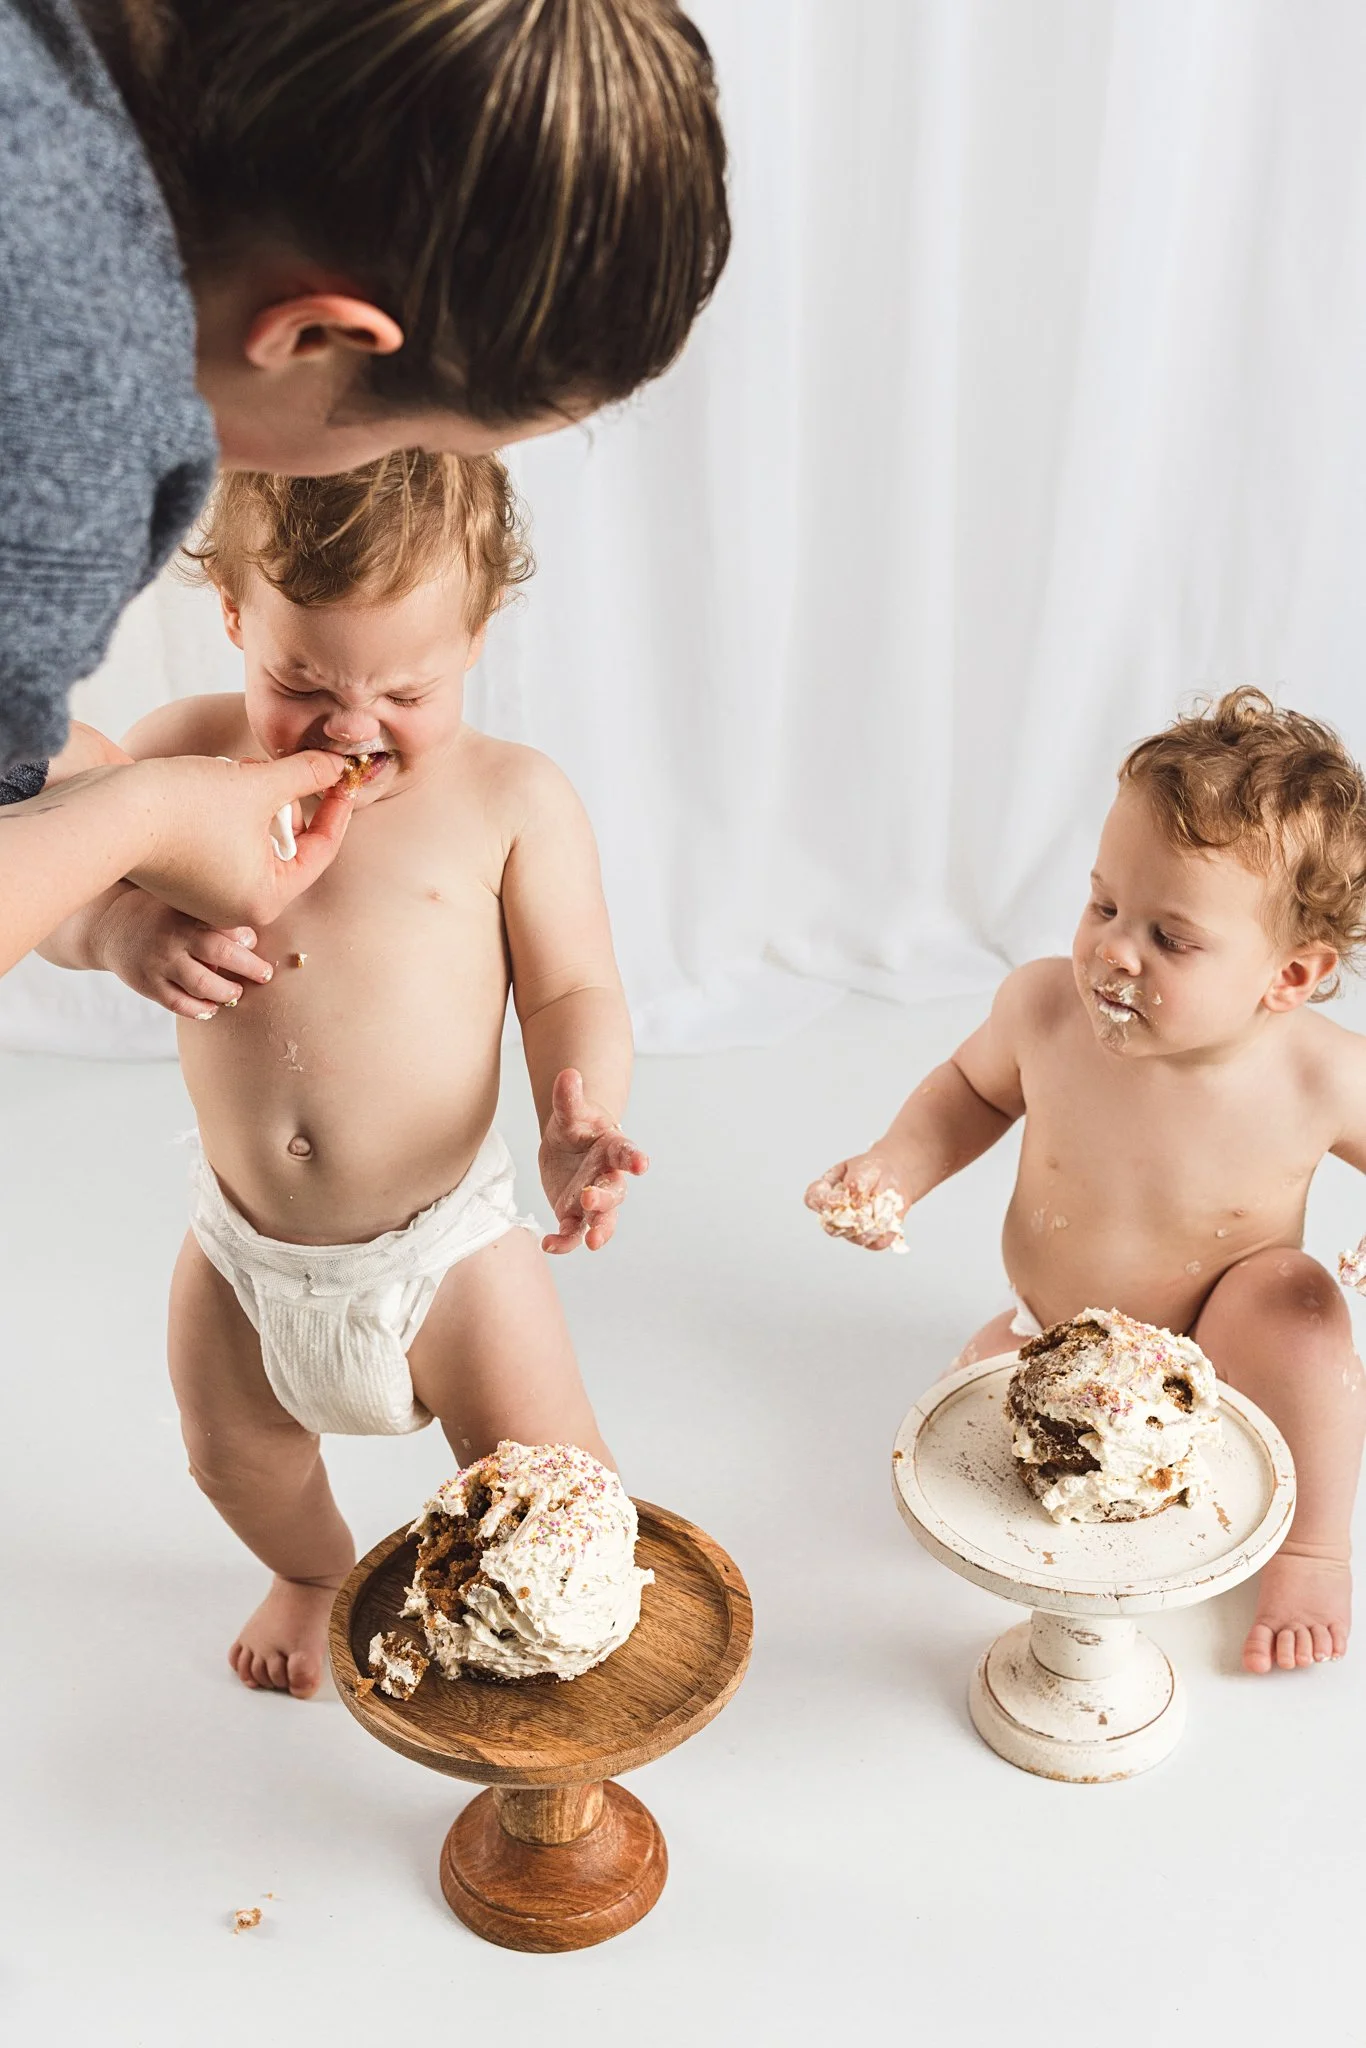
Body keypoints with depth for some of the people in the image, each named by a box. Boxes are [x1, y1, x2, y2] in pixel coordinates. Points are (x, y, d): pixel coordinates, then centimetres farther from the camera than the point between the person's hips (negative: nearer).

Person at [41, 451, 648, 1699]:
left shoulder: (511, 798, -12)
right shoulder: (188, 754, -7)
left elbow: (573, 991, -7)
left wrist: (579, 1122, -27)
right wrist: (123, 929, -23)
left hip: (442, 1244, -3)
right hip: (245, 1252, 3)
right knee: (237, 1464, 25)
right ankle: (317, 1576, 60)